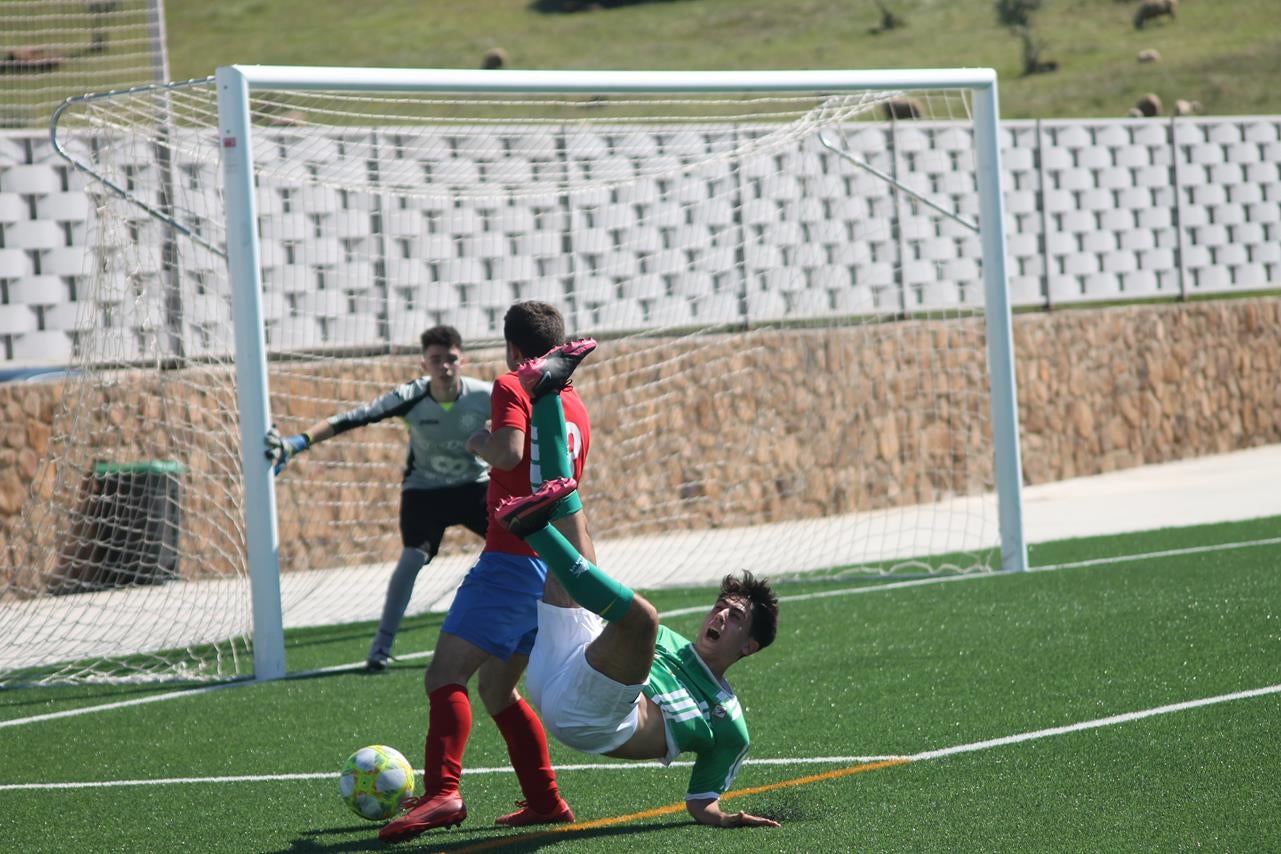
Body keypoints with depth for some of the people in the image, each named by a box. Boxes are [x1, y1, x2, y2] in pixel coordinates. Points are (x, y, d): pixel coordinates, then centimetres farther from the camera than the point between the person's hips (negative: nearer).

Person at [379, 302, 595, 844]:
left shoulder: (511, 389, -5)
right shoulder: (575, 407, 18)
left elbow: (509, 453, -24)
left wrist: (479, 443, -3)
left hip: (511, 559, -8)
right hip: (555, 568, 8)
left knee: (445, 676, -15)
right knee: (496, 688, 20)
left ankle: (442, 793, -32)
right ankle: (545, 800, 17)